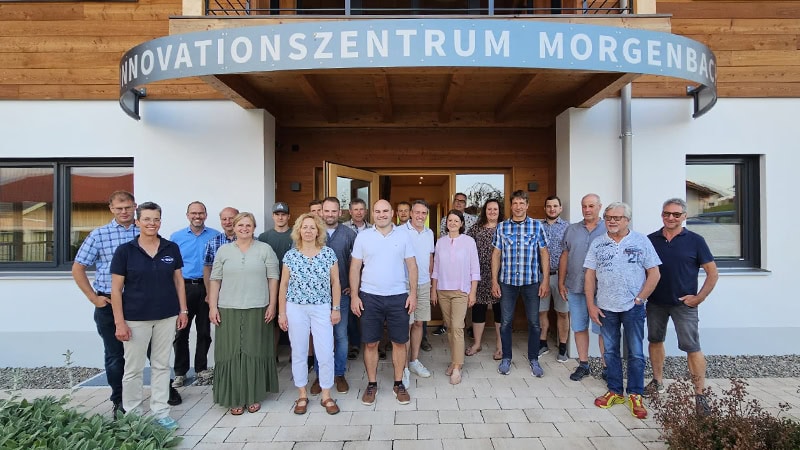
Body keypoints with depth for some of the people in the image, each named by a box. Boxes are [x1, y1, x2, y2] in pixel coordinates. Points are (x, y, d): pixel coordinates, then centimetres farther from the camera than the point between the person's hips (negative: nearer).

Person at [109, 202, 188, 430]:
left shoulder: (172, 248, 2)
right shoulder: (125, 250, -5)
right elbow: (116, 289, -5)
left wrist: (183, 310, 4)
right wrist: (119, 322, -9)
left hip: (167, 316, 2)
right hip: (135, 318, -2)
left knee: (161, 365, 12)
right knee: (133, 368, 8)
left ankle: (160, 411, 24)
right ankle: (132, 415, 24)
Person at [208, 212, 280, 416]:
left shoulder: (265, 249, 3)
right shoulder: (223, 251, 7)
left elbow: (273, 278, 1)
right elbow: (215, 280, 6)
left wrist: (272, 305, -4)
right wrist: (212, 307, 0)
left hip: (257, 310, -1)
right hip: (229, 310, 1)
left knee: (255, 352, 6)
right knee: (231, 353, 4)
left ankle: (254, 397, 20)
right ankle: (235, 398, 17)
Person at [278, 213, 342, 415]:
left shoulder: (328, 253, -1)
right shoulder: (290, 255, 0)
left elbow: (335, 282, 3)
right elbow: (283, 285, 4)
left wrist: (336, 308, 0)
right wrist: (281, 312, 2)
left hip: (322, 309, 0)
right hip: (295, 309, 1)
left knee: (326, 354, -1)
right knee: (298, 353, 9)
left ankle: (326, 396, 16)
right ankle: (302, 396, 24)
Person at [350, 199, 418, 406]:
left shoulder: (403, 236, 3)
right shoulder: (363, 236, 2)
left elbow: (412, 266, 3)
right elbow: (355, 268, 3)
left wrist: (413, 293, -4)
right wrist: (354, 296, -3)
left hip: (398, 297, 0)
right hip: (370, 297, 0)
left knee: (399, 342, 8)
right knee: (370, 343, 7)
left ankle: (399, 384, 24)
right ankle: (372, 384, 23)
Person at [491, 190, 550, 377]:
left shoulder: (537, 226, 1)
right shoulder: (502, 227, 4)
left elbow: (544, 253, 2)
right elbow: (496, 254, 5)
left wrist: (545, 280, -3)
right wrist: (494, 281, 1)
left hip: (532, 281, 0)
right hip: (507, 281, 1)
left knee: (534, 322, 6)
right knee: (505, 322, 6)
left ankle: (534, 360, 22)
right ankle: (506, 358, 22)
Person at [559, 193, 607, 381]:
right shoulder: (572, 230, 9)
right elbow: (564, 257, 11)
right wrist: (561, 283, 8)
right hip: (575, 288, 3)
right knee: (579, 327, 11)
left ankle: (607, 366, 17)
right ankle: (583, 364, 23)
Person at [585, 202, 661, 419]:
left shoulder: (641, 241, -2)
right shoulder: (597, 243, 4)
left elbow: (654, 274, -2)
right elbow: (590, 276, 4)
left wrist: (640, 298, -9)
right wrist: (591, 305, -1)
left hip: (633, 308, -2)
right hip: (605, 308, 2)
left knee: (636, 354, 5)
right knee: (610, 351, 12)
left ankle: (635, 395, 19)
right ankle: (615, 391, 25)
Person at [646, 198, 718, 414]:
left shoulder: (695, 241, -4)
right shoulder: (651, 240, 3)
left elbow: (713, 273, -1)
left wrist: (699, 298, -9)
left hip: (684, 303, -3)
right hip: (655, 302, 4)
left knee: (692, 347, -5)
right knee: (655, 340, 13)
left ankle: (699, 395, 5)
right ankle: (657, 382, 30)